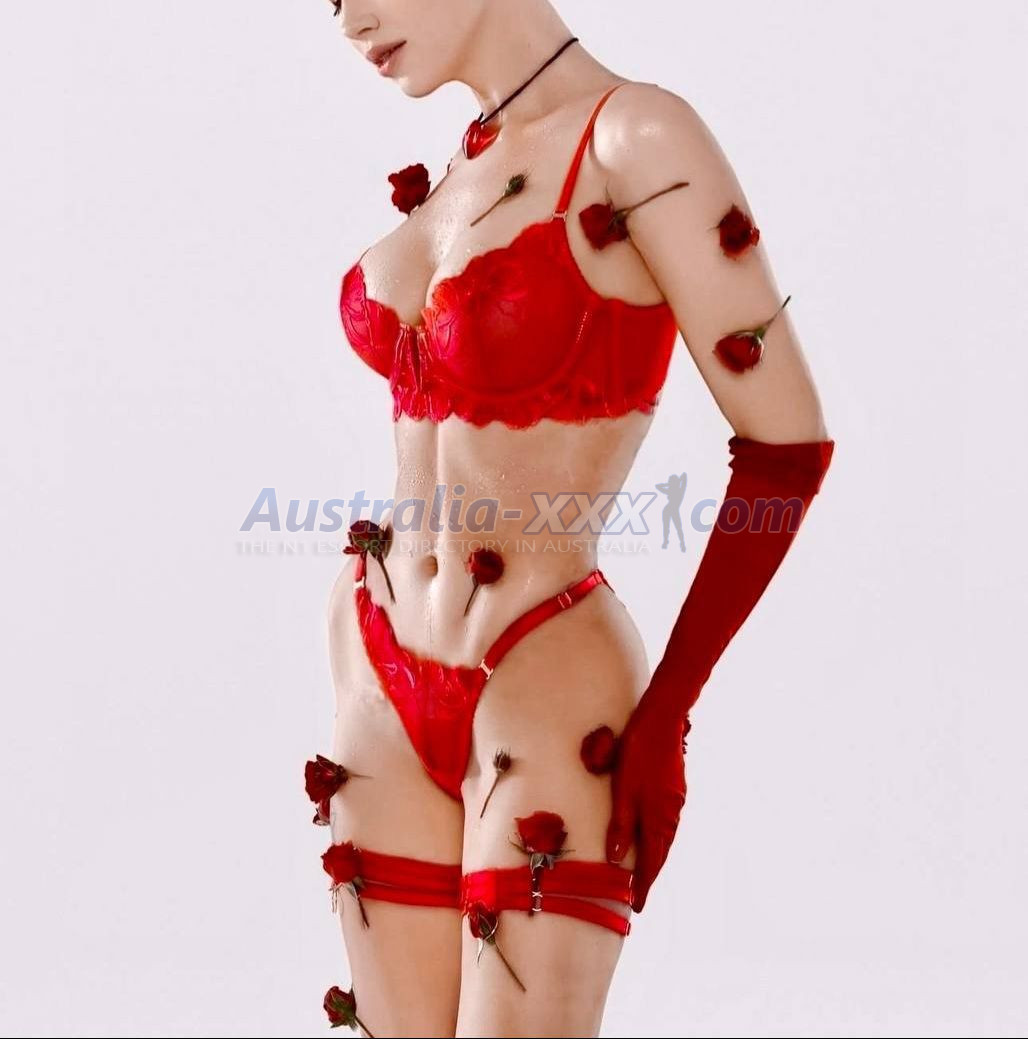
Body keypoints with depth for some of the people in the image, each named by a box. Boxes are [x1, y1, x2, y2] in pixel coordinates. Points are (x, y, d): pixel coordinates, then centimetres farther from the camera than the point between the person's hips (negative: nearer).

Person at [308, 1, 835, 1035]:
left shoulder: (639, 138, -14)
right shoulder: (452, 175, 10)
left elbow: (787, 439, -16)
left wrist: (663, 715, -15)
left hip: (548, 703, -7)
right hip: (382, 694, 7)